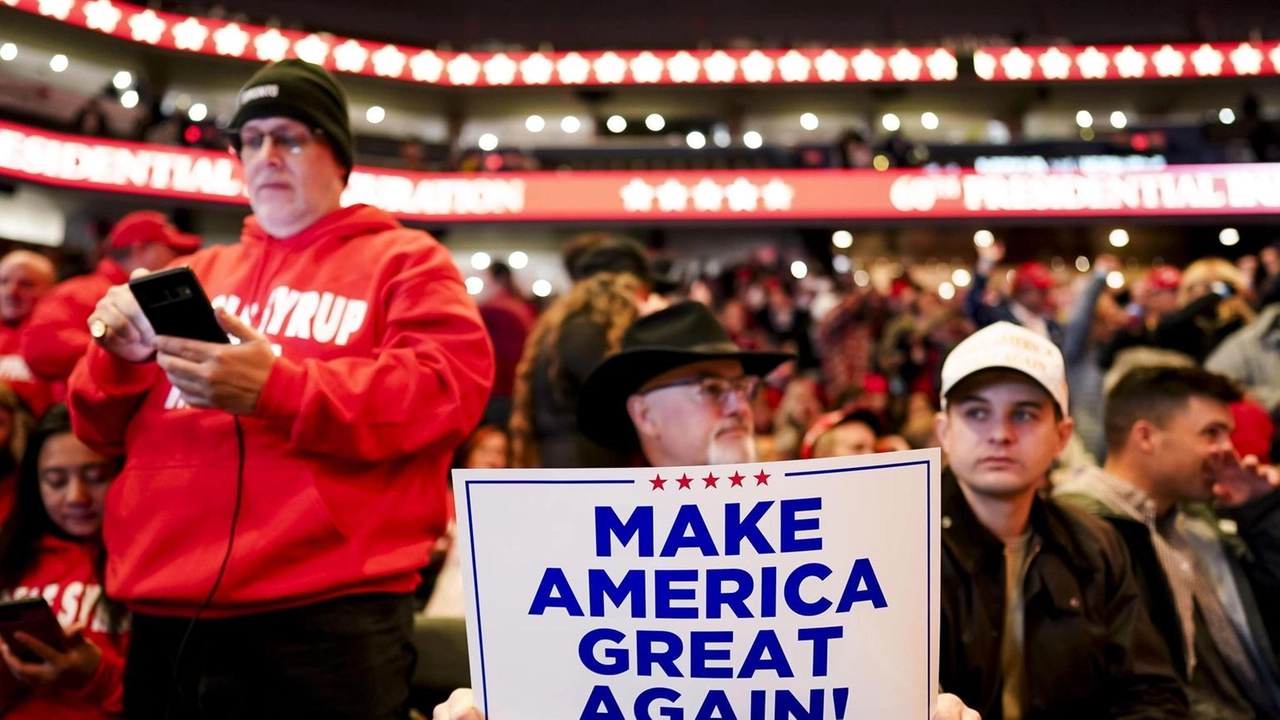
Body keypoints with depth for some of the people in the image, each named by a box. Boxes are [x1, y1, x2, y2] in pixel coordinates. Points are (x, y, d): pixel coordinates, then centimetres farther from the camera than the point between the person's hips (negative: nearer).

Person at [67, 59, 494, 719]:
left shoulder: (405, 260, 9)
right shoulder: (198, 272, 21)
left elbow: (448, 387, -9)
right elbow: (104, 428, 20)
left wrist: (277, 388, -20)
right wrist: (122, 357, -3)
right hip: (164, 617, 5)